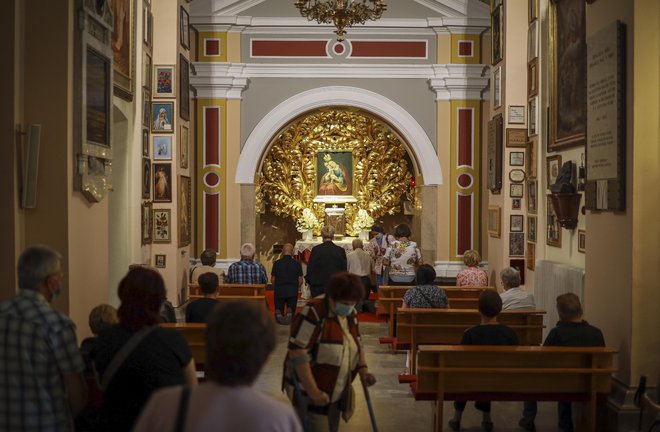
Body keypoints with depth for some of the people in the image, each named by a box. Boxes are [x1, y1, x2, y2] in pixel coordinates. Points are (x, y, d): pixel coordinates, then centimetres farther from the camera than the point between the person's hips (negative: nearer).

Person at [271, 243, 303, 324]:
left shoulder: (277, 263, -1)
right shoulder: (297, 264, 1)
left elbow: (272, 280, 3)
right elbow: (300, 280, 3)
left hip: (279, 290, 0)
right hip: (293, 291, 0)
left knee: (279, 309, 14)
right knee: (292, 309, 13)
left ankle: (279, 314, -22)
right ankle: (290, 312, -23)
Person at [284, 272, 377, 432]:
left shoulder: (351, 314, 4)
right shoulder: (314, 312, -20)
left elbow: (356, 344, 18)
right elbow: (297, 351, -24)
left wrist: (363, 369, -1)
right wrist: (313, 391, -25)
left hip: (334, 393, 8)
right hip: (308, 392, -8)